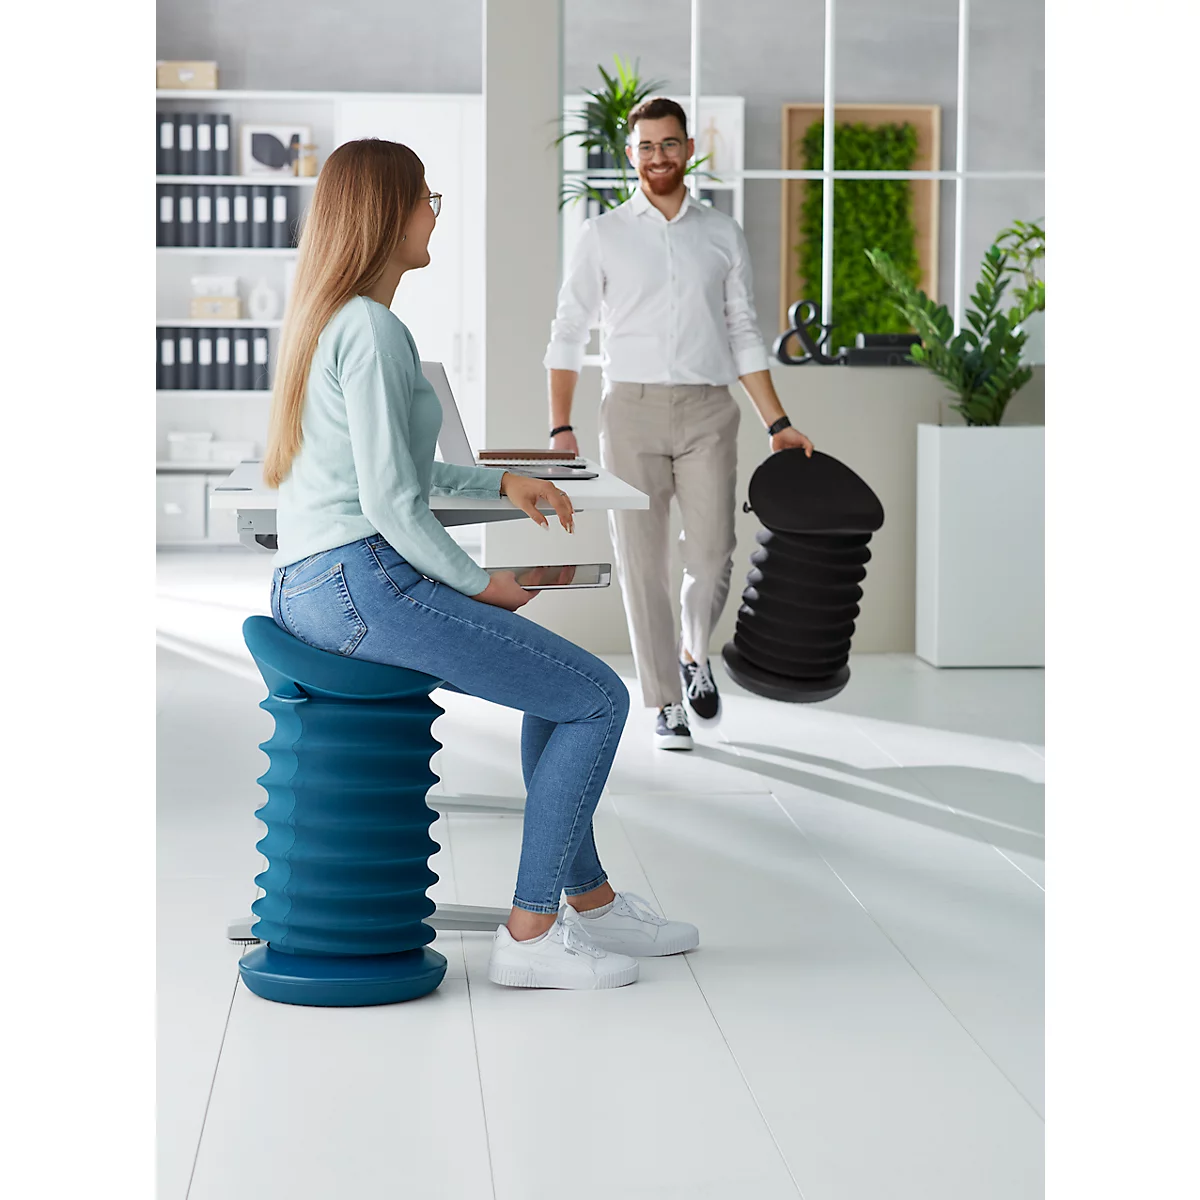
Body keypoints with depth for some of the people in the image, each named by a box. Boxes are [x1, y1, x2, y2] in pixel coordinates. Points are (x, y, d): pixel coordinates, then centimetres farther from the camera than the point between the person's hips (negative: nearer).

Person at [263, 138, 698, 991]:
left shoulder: (323, 318, 16)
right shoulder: (372, 330, -16)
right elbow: (389, 501, -20)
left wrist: (501, 483, 20)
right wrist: (480, 584, -7)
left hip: (310, 590, 11)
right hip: (361, 582, -11)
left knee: (557, 681, 24)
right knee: (599, 698, -5)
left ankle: (589, 899, 29)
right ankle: (530, 934, -1)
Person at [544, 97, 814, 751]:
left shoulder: (723, 234, 12)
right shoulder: (602, 235, 6)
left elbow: (743, 335, 15)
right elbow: (568, 334, 5)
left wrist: (778, 424, 10)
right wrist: (560, 426, -4)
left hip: (708, 409, 1)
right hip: (632, 407, -1)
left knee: (711, 556, -5)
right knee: (642, 561, -2)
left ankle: (694, 654, 25)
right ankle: (665, 705, 7)